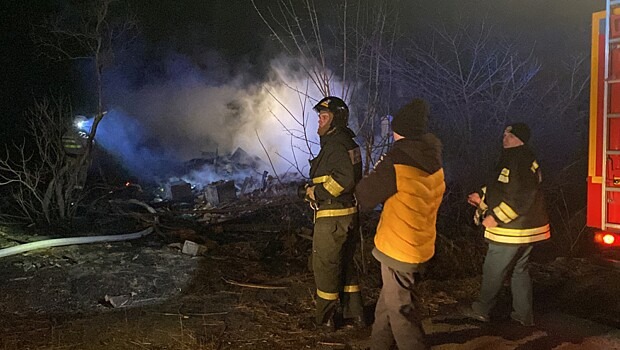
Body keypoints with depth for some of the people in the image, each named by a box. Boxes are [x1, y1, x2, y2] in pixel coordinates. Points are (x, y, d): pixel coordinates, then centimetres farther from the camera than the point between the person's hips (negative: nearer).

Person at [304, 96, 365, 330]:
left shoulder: (335, 146, -18)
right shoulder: (348, 143, 13)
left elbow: (344, 179, -30)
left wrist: (317, 192, -17)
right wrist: (313, 188, 10)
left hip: (332, 217, -10)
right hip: (349, 214, 10)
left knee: (325, 266, 3)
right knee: (345, 264, 19)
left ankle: (325, 319, 16)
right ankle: (354, 316, 28)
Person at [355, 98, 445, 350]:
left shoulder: (397, 161, -21)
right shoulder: (433, 163, 3)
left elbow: (364, 197, -12)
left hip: (399, 247, -8)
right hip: (420, 246, 8)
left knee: (400, 309, 5)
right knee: (388, 301, 23)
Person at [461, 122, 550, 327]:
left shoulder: (521, 162, -21)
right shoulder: (513, 158, 12)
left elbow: (522, 197, -28)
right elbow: (505, 189, 24)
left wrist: (496, 217, -24)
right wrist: (482, 197, 14)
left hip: (512, 231, -10)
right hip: (527, 228, 11)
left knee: (493, 271, 4)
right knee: (519, 270, 18)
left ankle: (481, 310, 19)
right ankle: (524, 314, 26)